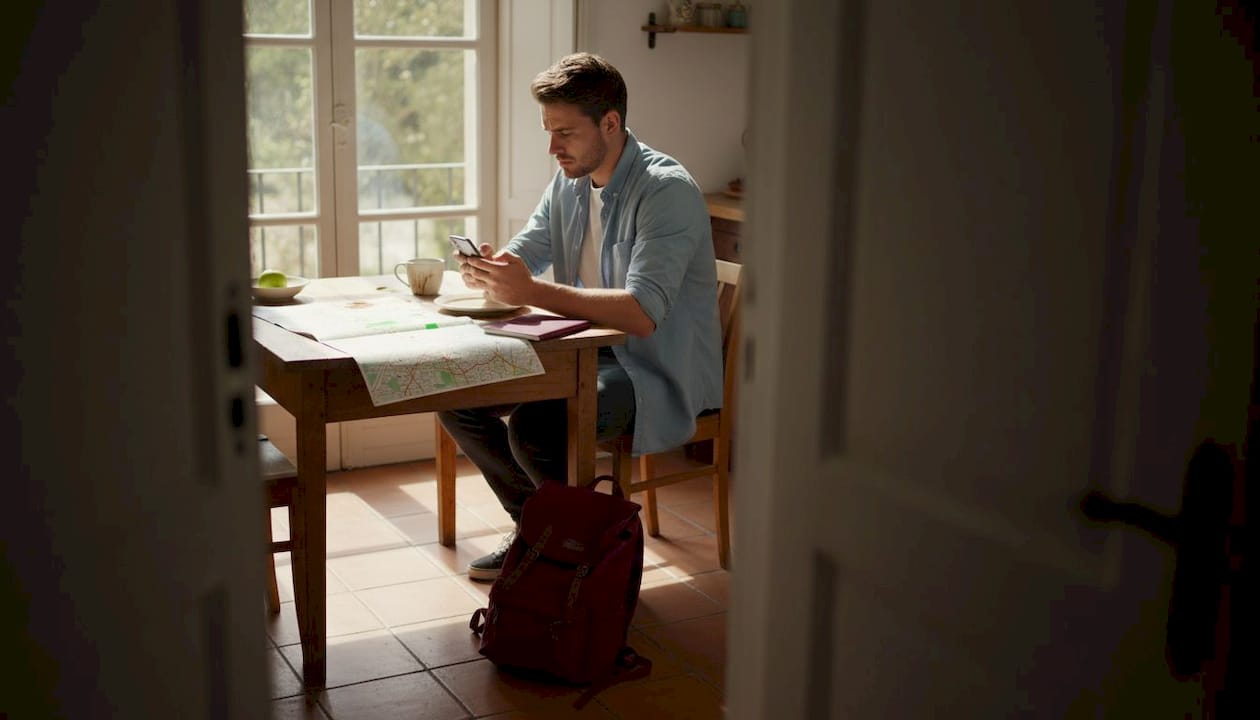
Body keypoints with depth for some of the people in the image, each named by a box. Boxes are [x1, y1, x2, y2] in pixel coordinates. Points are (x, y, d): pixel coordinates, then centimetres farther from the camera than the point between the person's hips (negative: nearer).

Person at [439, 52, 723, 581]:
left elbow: (642, 314, -30)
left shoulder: (667, 190, -20)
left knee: (534, 426, -31)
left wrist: (533, 292, -35)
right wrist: (487, 269, -15)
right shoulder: (569, 182, 8)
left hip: (656, 370, -9)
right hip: (584, 352, 9)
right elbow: (523, 255, 10)